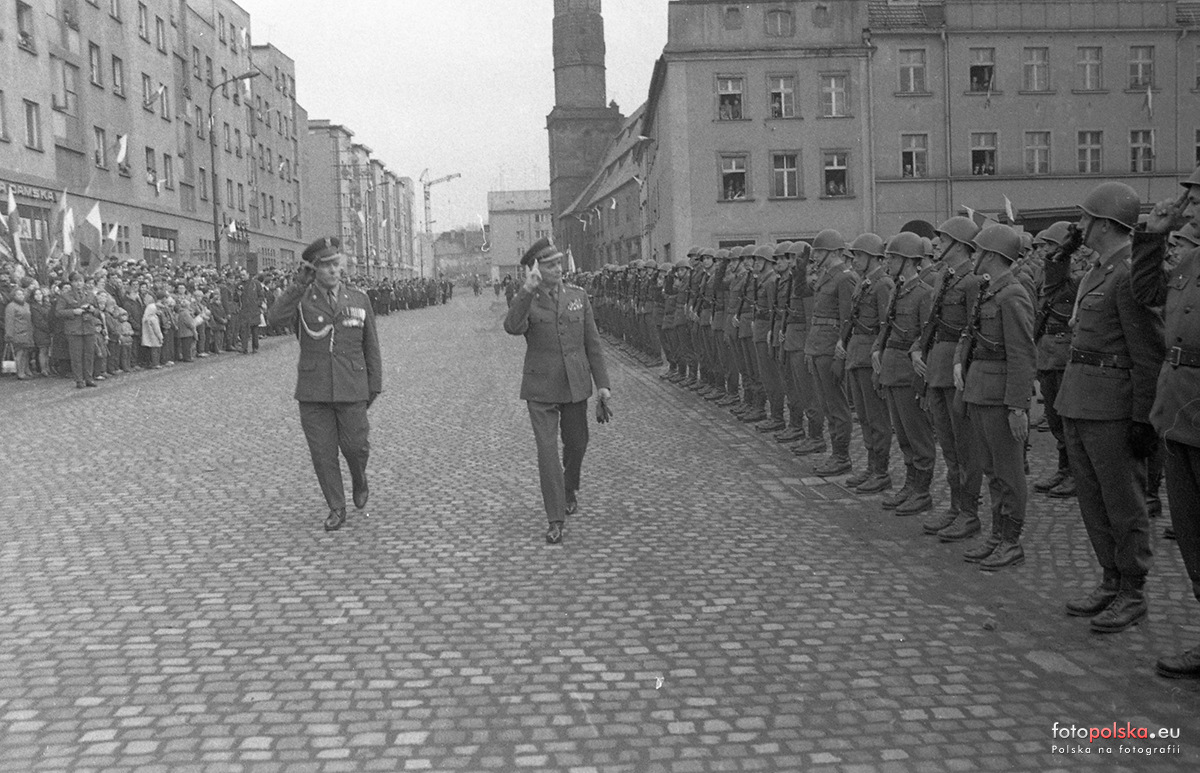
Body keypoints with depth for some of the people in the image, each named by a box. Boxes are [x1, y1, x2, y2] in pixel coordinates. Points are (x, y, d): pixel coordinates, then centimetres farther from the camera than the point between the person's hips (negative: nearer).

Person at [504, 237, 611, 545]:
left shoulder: (578, 297, 5)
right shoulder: (526, 301, -3)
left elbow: (593, 344, 7)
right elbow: (513, 327, -26)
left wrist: (602, 383, 4)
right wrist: (527, 290, -33)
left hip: (575, 385, 3)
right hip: (541, 389, -3)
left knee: (576, 444, 15)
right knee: (547, 451, -8)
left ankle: (569, 491, 45)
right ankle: (555, 520, -2)